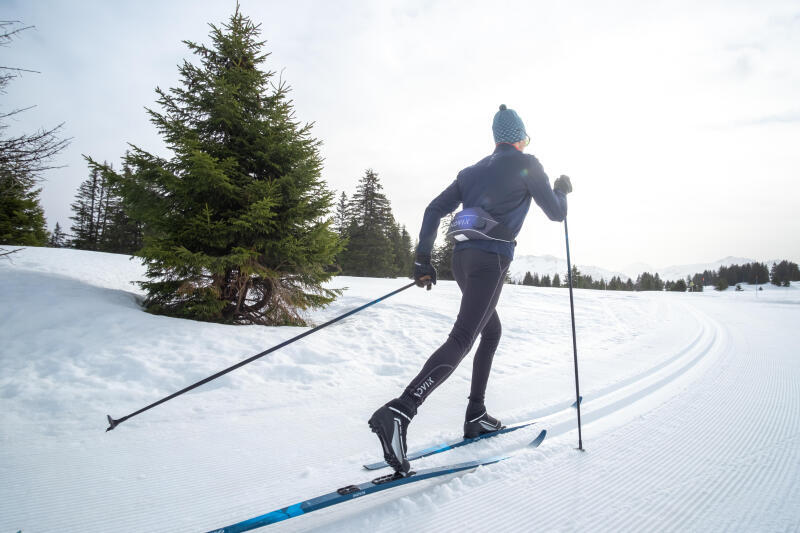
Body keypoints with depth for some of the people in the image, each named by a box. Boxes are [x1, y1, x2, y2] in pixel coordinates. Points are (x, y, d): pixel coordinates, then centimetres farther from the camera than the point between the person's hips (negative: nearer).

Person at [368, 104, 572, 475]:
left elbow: (434, 210, 11)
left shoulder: (473, 170, 20)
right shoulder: (527, 164, 5)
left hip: (462, 257, 8)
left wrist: (422, 260, 10)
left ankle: (475, 416, 20)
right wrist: (562, 189, 28)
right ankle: (400, 411, -31)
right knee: (462, 340, -15)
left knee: (492, 331, 22)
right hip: (491, 259, -7)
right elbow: (556, 213, 6)